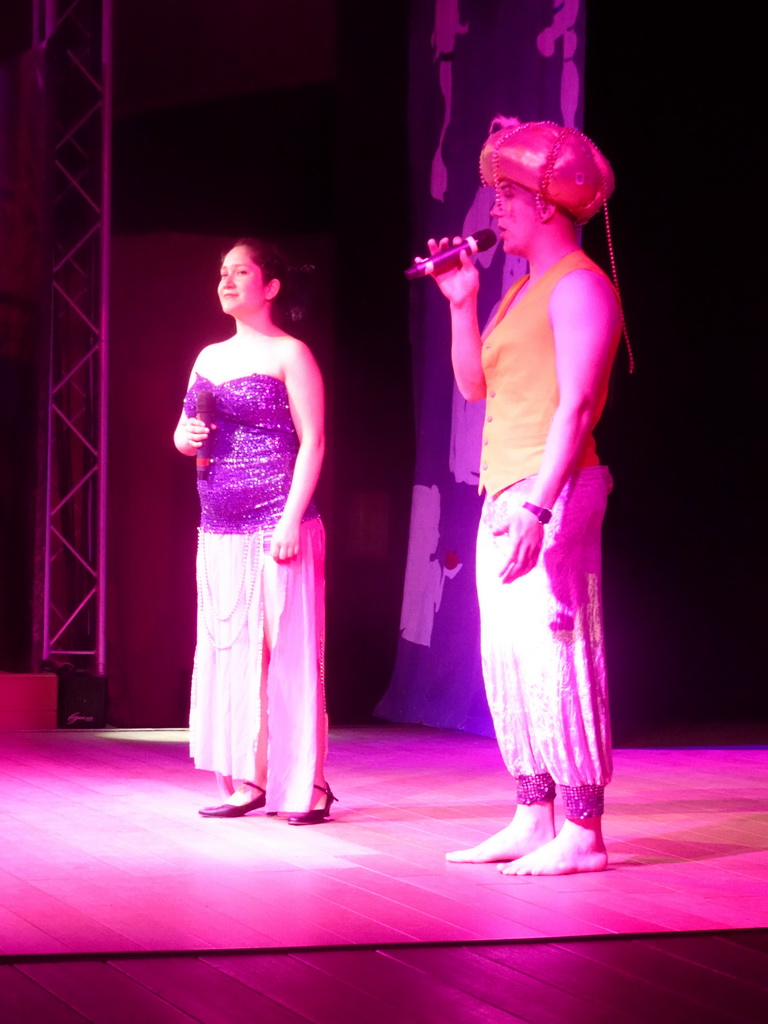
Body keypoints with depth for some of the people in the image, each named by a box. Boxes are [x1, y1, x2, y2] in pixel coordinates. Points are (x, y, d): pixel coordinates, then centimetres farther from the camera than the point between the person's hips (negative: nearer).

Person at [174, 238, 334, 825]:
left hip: (277, 526, -7)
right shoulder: (210, 358, 17)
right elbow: (182, 434, 24)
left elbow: (312, 442, -7)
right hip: (220, 529, 7)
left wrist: (292, 519, -16)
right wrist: (189, 437, 0)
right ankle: (247, 783, 10)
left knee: (287, 652, -6)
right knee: (229, 651, 5)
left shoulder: (290, 355, -1)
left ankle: (307, 787, -2)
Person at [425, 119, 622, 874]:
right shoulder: (525, 289, 19)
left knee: (552, 649, -11)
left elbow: (576, 407, -18)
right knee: (509, 655, 9)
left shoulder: (579, 286, -9)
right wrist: (461, 302, 11)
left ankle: (582, 832, -9)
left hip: (551, 493, -10)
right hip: (504, 494, 10)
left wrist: (539, 505, -26)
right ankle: (533, 819, 14)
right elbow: (475, 385, 20)